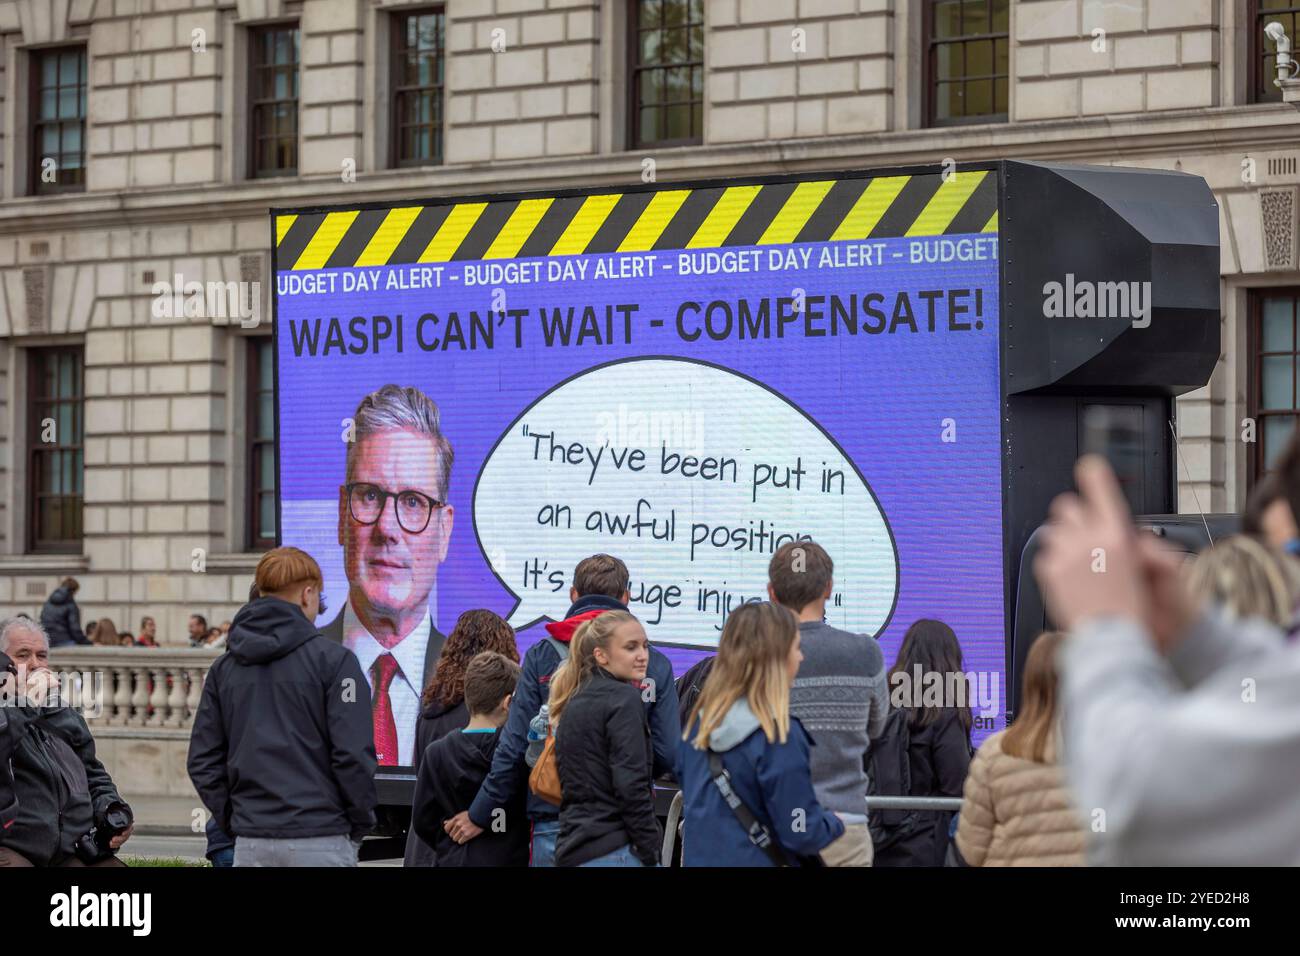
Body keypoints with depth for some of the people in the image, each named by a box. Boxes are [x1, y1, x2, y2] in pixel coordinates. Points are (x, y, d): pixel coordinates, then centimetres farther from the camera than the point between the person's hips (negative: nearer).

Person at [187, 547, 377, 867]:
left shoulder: (223, 667, 10)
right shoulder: (333, 660, -5)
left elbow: (202, 761, 9)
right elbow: (354, 755, -10)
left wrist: (233, 820, 14)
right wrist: (360, 825, 2)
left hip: (251, 844, 5)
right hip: (320, 841, -5)